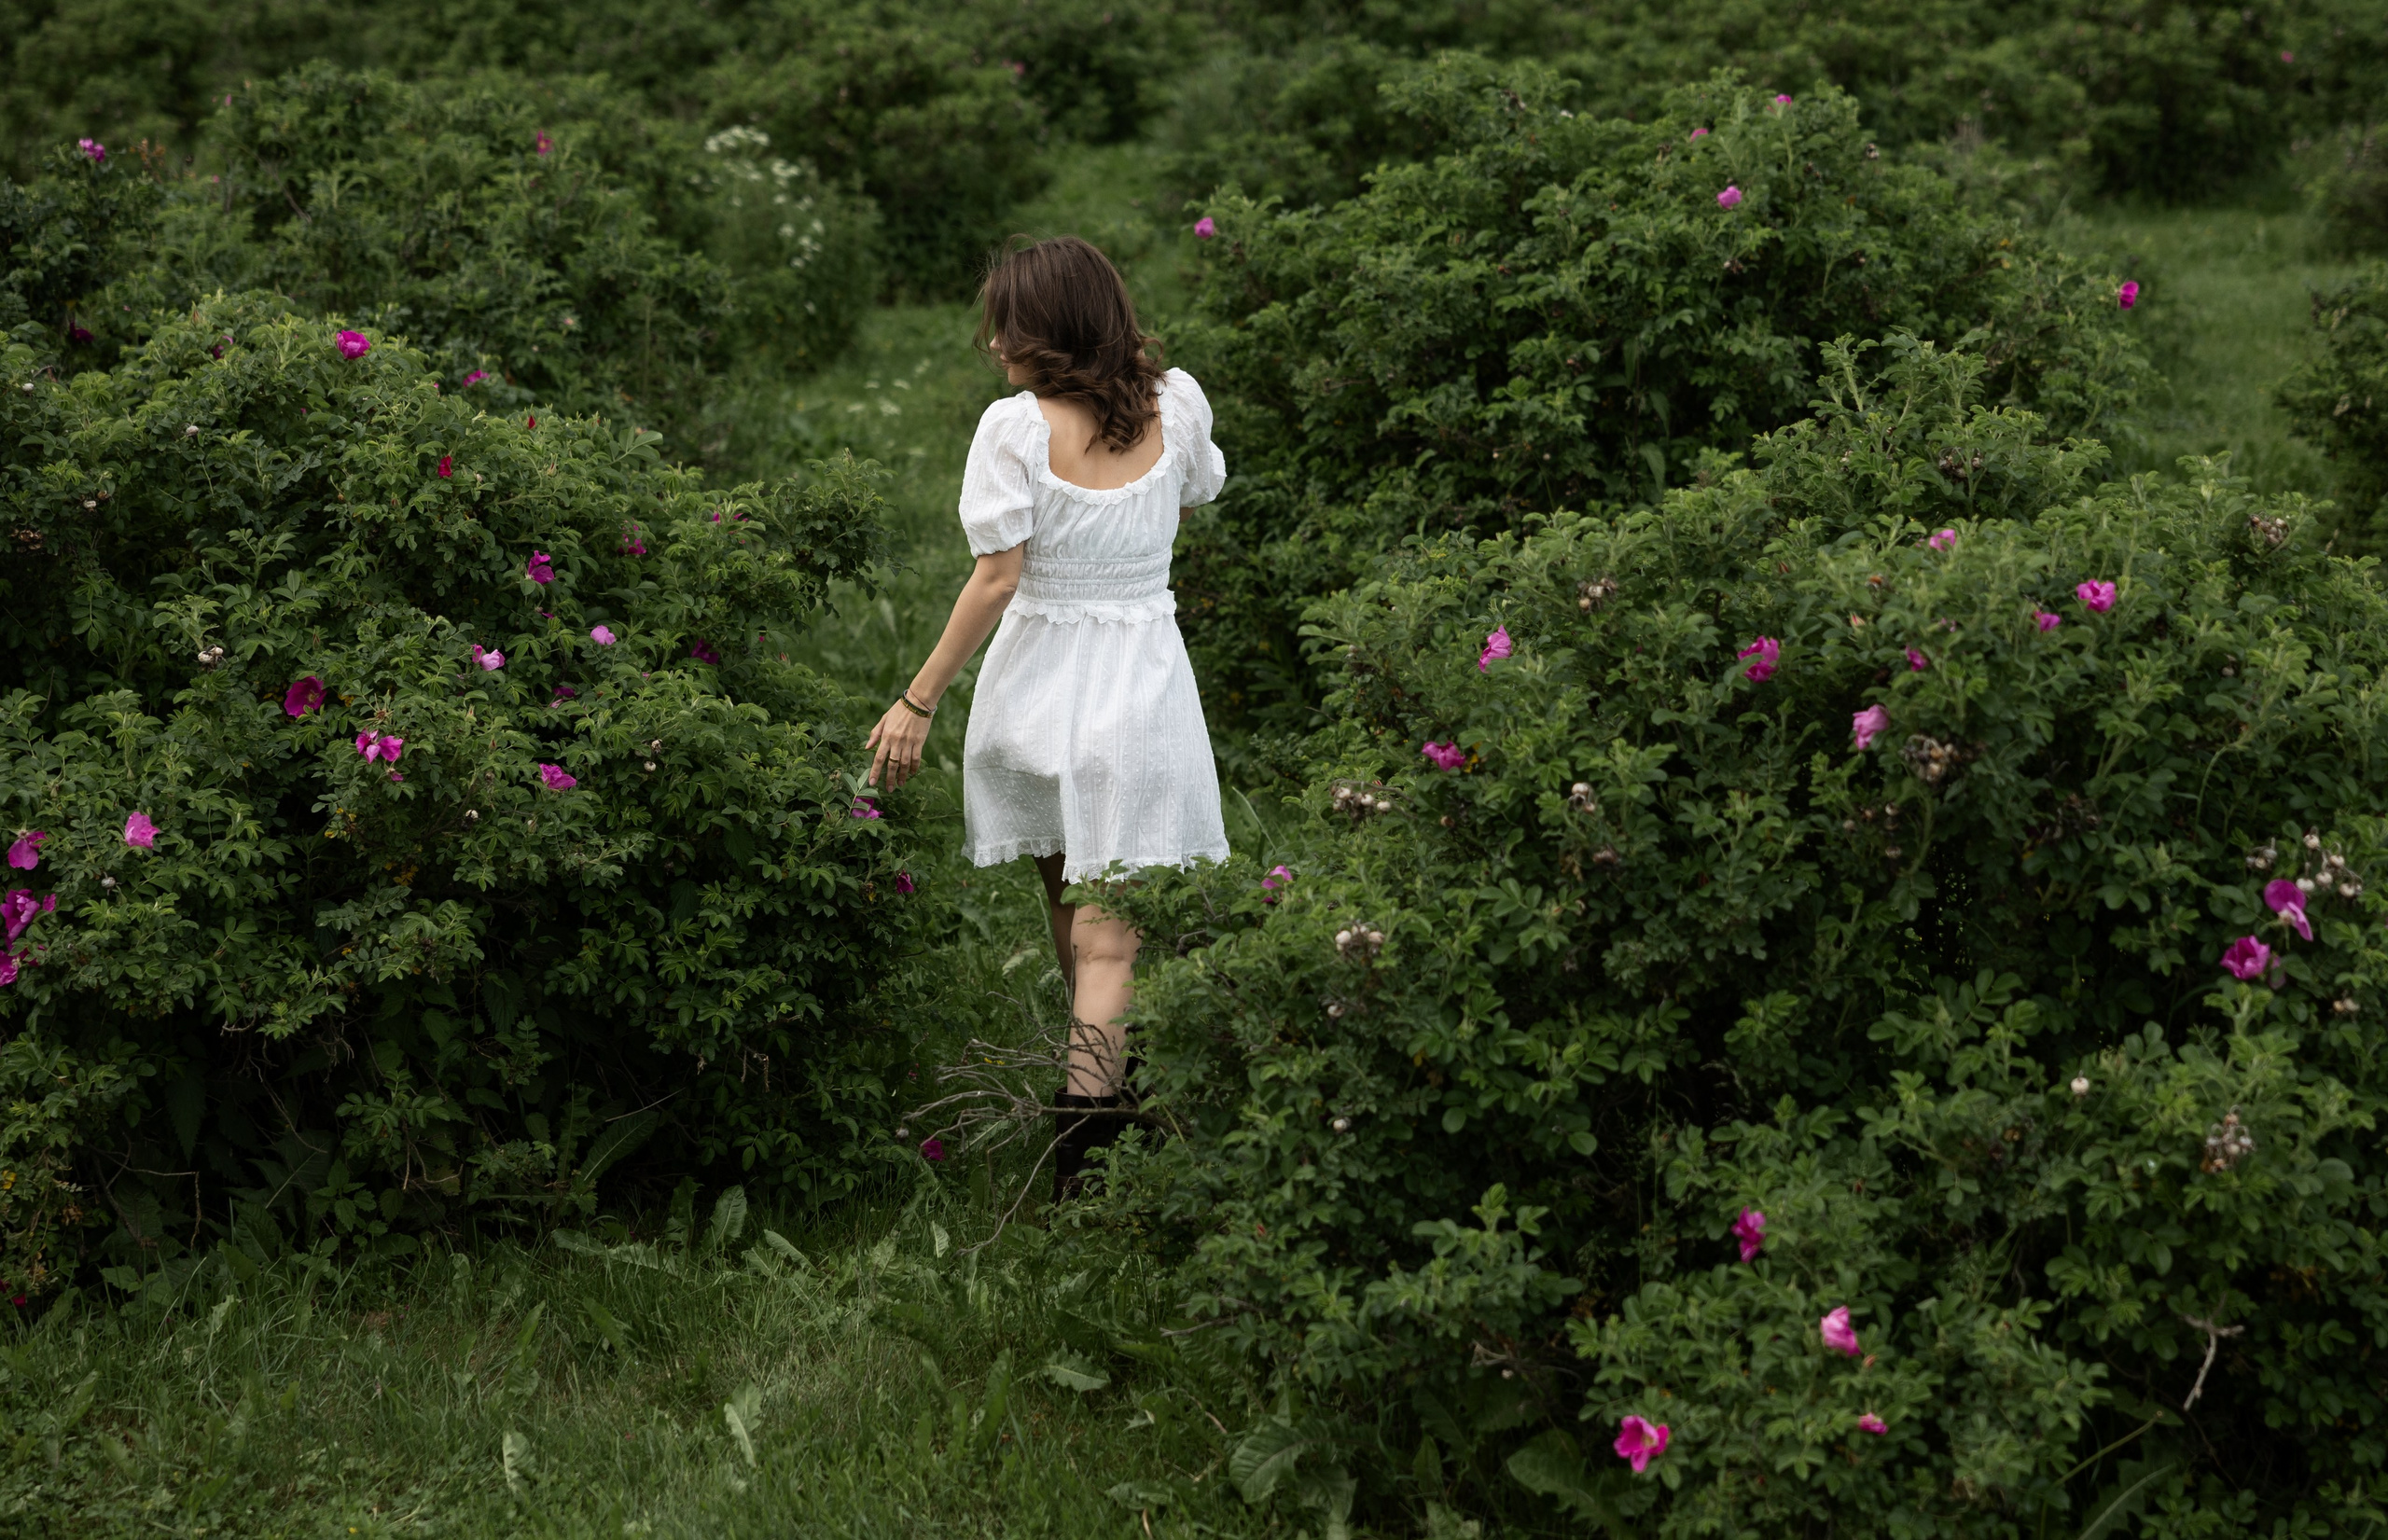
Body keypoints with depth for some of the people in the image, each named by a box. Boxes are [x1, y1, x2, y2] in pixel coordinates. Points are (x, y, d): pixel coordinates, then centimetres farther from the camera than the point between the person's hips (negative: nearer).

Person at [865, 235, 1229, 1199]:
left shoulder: (1016, 427, -13)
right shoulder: (1175, 405, -2)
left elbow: (997, 581, -16)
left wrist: (919, 701, -10)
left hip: (1041, 675, -1)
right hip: (1142, 681, 1)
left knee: (1067, 896, 22)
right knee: (1109, 933, -1)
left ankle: (1099, 1077, 41)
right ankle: (1088, 1129, -14)